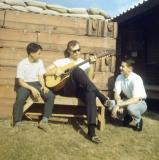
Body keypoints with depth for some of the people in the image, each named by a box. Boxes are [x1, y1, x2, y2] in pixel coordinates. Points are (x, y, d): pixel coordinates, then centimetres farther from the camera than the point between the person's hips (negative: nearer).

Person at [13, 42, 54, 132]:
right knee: (20, 99, -35)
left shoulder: (40, 62, 3)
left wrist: (43, 86, -15)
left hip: (36, 83, 4)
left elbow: (40, 77, 5)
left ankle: (44, 121, -15)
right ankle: (17, 124, -15)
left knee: (51, 95, -23)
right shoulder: (22, 64, -10)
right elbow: (20, 81, -12)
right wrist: (32, 89, -25)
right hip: (25, 84, -4)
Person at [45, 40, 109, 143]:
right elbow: (46, 72, 11)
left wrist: (91, 64, -7)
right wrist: (56, 71, -9)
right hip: (64, 88, -2)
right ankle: (102, 98, -36)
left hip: (79, 89, 2)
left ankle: (91, 132, -38)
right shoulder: (62, 61, 15)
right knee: (77, 71, -31)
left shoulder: (84, 63, 18)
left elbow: (89, 79, 3)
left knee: (91, 92, -35)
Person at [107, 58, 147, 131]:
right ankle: (127, 116, 10)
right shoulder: (119, 77, -11)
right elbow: (116, 93, -11)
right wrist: (119, 104, -31)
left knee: (130, 107, -38)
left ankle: (138, 120, -2)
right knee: (111, 104, -19)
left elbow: (136, 100, -35)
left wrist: (119, 105, -39)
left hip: (140, 103, -5)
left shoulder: (136, 79, -28)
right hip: (127, 100, 5)